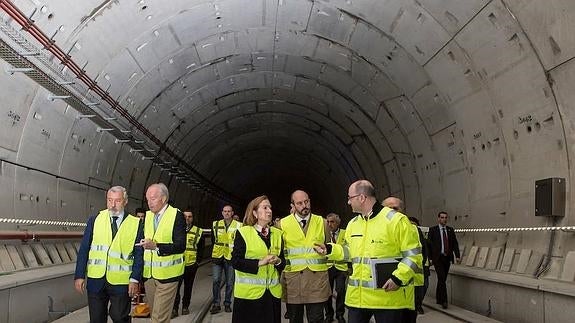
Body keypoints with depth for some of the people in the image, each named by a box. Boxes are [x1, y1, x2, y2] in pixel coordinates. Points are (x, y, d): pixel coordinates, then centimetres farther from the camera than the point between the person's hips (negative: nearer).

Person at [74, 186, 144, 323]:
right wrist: (79, 275, -3)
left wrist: (135, 279, -10)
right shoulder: (94, 220, 3)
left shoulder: (136, 224, -2)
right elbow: (84, 250, 3)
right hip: (96, 280, 2)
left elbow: (139, 255, -3)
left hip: (121, 282, -2)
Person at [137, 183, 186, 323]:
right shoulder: (147, 216, 12)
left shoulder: (177, 215, -8)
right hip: (148, 273, 6)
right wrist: (143, 243, -2)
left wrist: (155, 246, -25)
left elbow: (180, 246, -16)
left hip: (167, 274, -6)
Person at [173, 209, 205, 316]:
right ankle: (174, 308, 0)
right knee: (175, 287, -6)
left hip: (191, 264, 1)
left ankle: (185, 306, 24)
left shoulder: (198, 231, 4)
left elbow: (201, 248, 10)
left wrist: (198, 261, 2)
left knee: (188, 287, 11)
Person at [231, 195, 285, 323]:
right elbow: (235, 262, -9)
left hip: (273, 292, 4)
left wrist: (278, 261, -8)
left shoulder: (277, 233, 11)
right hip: (249, 292, -4)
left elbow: (284, 261, 15)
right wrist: (260, 262, -17)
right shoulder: (243, 233, -4)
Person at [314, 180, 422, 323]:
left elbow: (414, 254, -10)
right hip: (357, 297, 6)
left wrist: (398, 278, -19)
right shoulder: (353, 224, 12)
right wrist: (330, 249, 7)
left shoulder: (396, 220, -10)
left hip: (388, 296, -6)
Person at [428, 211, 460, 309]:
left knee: (443, 279, 9)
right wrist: (430, 258, -9)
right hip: (437, 258, -4)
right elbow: (429, 244, -3)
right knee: (442, 279, -12)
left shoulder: (450, 230, 10)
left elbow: (455, 243, 10)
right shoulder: (433, 230, -2)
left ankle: (438, 299, 21)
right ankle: (444, 301, -10)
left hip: (447, 258, 4)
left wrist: (457, 255, -1)